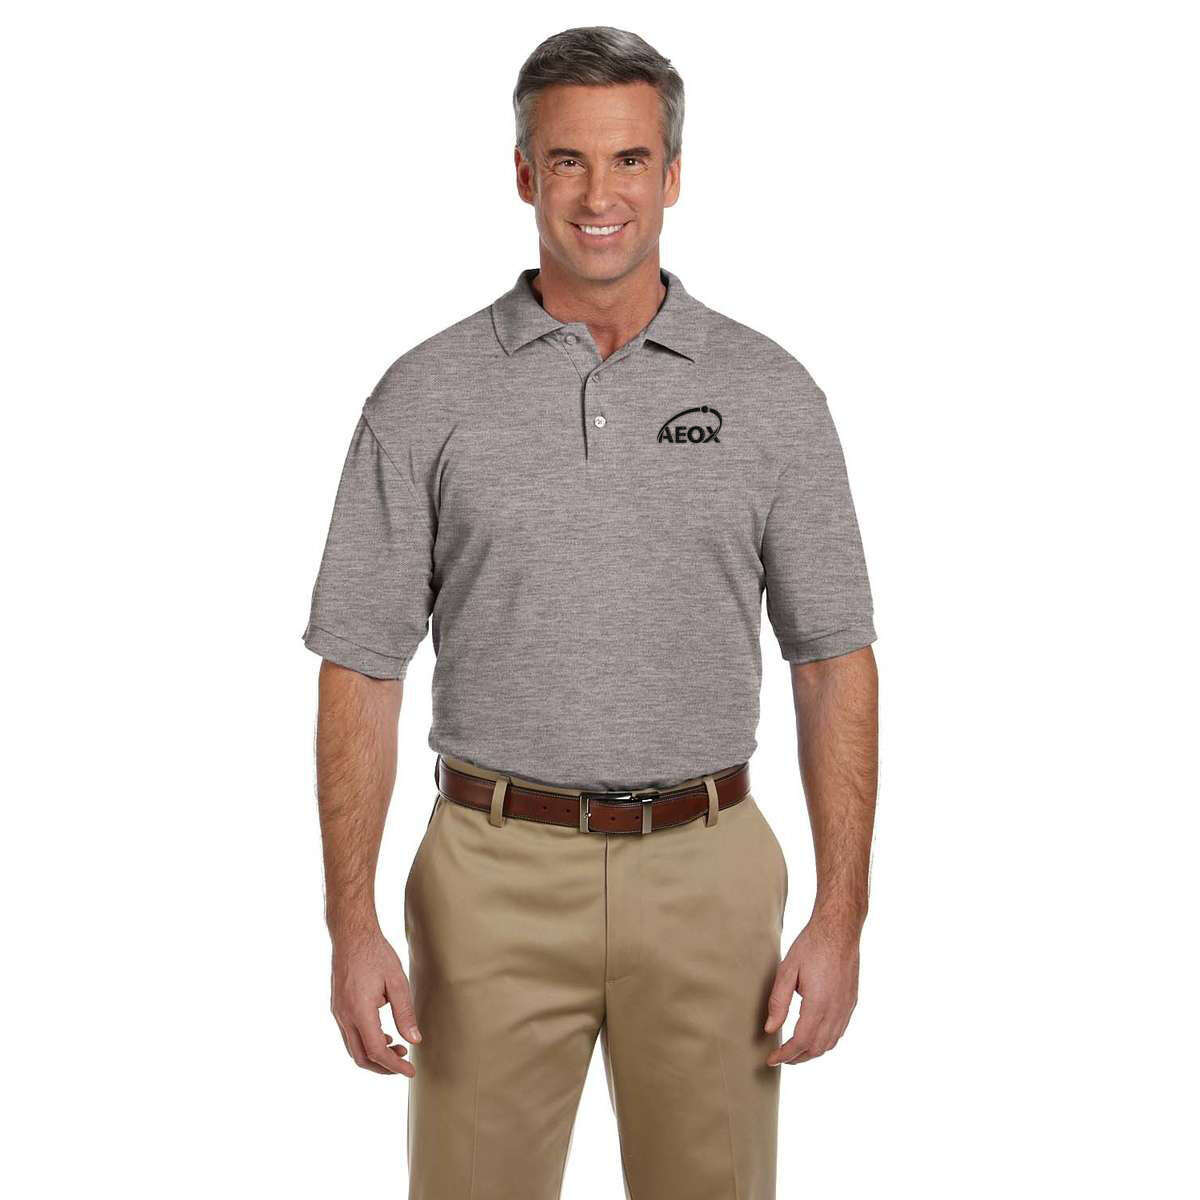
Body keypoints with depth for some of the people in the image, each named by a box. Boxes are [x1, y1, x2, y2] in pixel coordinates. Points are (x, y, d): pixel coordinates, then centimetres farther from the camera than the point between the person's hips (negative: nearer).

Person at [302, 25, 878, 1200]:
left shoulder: (768, 391, 1)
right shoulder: (427, 396, -1)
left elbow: (834, 662, 3)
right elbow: (361, 671, -1)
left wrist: (840, 918, -3)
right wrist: (351, 926, -7)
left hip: (707, 878, 1)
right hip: (497, 877, -1)